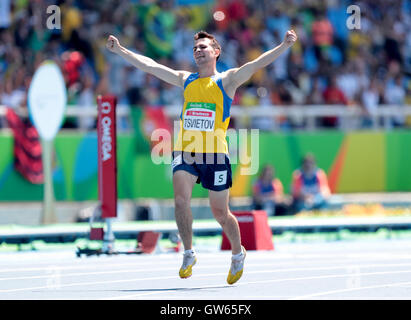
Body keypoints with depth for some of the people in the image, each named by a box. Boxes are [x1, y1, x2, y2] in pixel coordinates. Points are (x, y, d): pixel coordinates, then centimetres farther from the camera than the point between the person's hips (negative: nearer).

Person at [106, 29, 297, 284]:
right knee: (181, 198, -20)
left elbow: (258, 64, -9)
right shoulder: (186, 80, 15)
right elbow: (148, 65, 18)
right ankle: (188, 254, -5)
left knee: (220, 213, 4)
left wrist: (285, 46, -22)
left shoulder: (226, 81, 3)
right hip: (185, 151, 3)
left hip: (215, 154, -3)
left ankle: (238, 254, 29)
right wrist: (120, 50, 16)